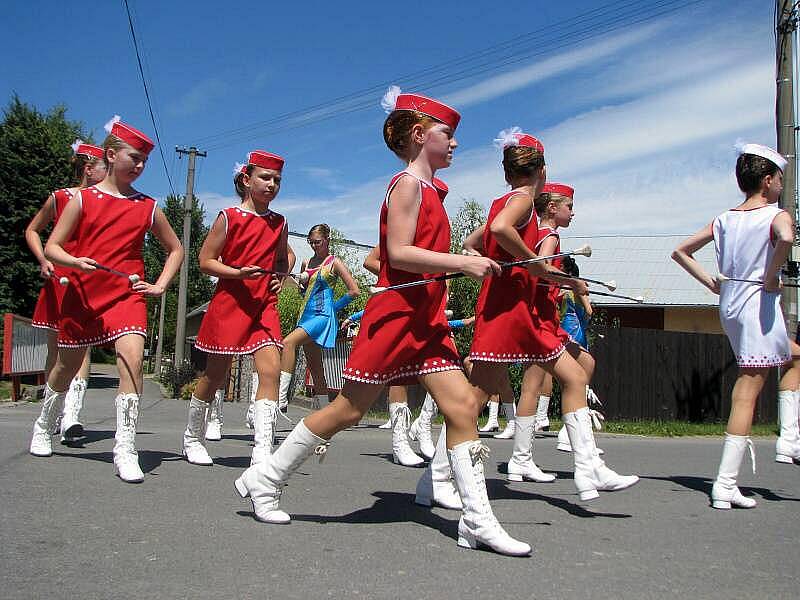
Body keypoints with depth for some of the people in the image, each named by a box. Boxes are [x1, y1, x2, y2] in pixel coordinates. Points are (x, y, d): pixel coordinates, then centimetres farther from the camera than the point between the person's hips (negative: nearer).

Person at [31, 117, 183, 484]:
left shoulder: (147, 207, 5)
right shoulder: (82, 199, 1)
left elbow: (175, 250, 16)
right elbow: (52, 247, -1)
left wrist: (160, 285, 3)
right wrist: (75, 261, -22)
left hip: (127, 294, 0)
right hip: (82, 295, 0)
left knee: (132, 358, -22)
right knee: (66, 366, 15)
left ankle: (125, 450, -18)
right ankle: (43, 427, 43)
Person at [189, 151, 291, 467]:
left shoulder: (279, 224, 10)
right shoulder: (229, 217, -3)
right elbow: (205, 260, -5)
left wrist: (280, 275, 6)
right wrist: (238, 272, -20)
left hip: (264, 307, 4)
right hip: (229, 303, -3)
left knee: (271, 368, -14)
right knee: (215, 375, 7)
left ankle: (263, 450, -15)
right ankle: (192, 437, 30)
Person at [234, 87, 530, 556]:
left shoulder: (428, 190, 19)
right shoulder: (408, 184, -8)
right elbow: (398, 254, -19)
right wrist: (463, 262, -22)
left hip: (427, 320, 9)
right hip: (396, 314, -9)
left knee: (463, 405, -2)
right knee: (349, 410, -1)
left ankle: (478, 522, 0)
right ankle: (265, 479, 16)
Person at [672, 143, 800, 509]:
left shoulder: (724, 220, 12)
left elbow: (680, 251, 15)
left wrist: (711, 282, 12)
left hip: (729, 309, 8)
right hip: (760, 306, -8)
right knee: (746, 395, -2)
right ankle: (725, 485, -1)